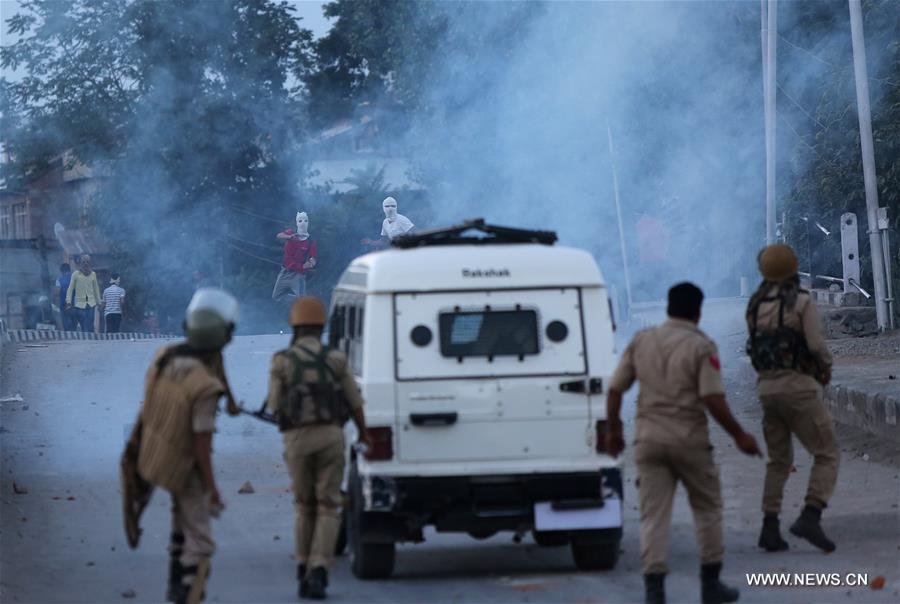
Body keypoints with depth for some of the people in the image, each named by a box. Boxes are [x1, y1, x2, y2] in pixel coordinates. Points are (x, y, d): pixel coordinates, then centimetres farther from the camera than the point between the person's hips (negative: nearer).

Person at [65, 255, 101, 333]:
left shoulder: (93, 274, 8)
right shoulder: (76, 274, 0)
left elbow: (96, 289, 15)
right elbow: (70, 289, 0)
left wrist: (98, 302, 15)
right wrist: (68, 302, -9)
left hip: (91, 304, 2)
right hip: (79, 304, -2)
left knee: (89, 327, -3)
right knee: (84, 327, -6)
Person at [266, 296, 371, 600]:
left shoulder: (283, 361, -3)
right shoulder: (335, 359, 0)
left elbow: (274, 406, -1)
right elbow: (355, 402, 5)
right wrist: (363, 433, 22)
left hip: (297, 438, 0)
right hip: (331, 435, 0)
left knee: (304, 506, 18)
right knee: (328, 507, 3)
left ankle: (304, 568, 18)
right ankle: (318, 569, -13)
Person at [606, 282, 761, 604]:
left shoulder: (641, 341, 5)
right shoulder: (701, 346, -8)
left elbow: (615, 389, 7)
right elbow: (713, 399, -16)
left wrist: (614, 430, 19)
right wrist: (739, 436, -5)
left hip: (649, 439, 3)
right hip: (689, 439, -3)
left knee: (653, 515, 3)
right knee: (707, 509, 14)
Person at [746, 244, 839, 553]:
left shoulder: (755, 305, 9)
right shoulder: (803, 302, -8)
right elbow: (817, 346, -14)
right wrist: (826, 367, 6)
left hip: (767, 387, 6)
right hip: (799, 387, -6)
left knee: (779, 461, 17)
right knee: (827, 455, 0)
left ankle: (770, 529, 8)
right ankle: (810, 519, -18)